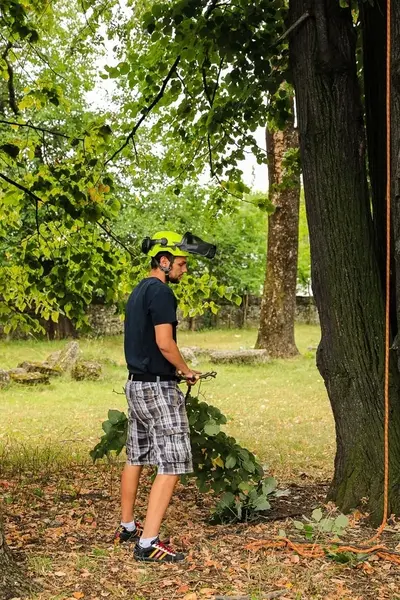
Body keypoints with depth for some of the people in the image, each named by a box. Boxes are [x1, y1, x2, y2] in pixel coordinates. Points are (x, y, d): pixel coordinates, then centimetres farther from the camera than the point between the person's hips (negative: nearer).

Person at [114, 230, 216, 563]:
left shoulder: (138, 291, 15)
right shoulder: (161, 291, -16)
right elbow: (165, 343, -21)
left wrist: (177, 370, 14)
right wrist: (187, 371, -5)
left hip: (136, 383, 10)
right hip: (158, 387, -10)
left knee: (136, 457, 18)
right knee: (171, 464, -8)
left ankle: (127, 527, 29)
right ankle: (148, 543, -10)